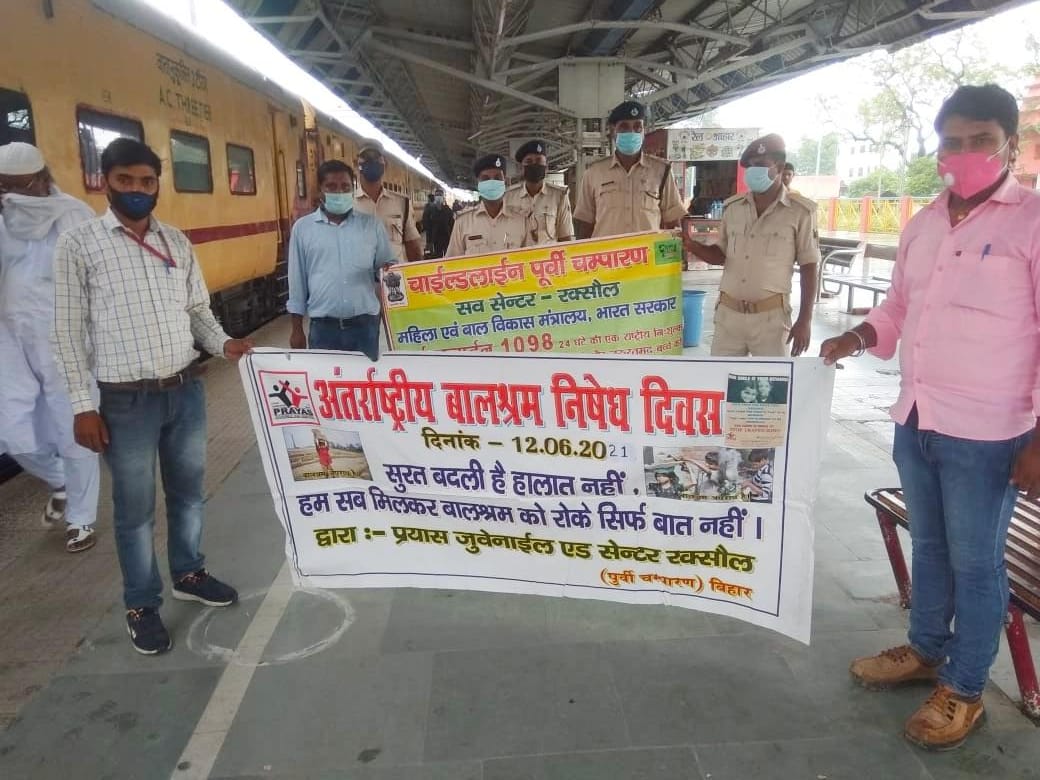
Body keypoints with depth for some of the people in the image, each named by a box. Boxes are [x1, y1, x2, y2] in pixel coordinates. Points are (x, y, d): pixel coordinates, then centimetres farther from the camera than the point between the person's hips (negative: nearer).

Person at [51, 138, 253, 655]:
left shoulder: (177, 242, 7)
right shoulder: (78, 244, -4)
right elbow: (69, 330, -5)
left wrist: (223, 344, -8)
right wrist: (82, 405, -8)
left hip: (187, 389, 4)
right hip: (127, 400, -4)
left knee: (188, 490, 18)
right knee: (135, 507, 8)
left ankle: (188, 574, 38)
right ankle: (142, 605, 25)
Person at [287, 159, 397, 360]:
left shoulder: (372, 224, 5)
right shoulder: (302, 227, 4)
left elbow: (389, 264, 10)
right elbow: (297, 279, 7)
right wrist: (297, 328, 6)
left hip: (365, 323, 1)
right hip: (323, 326, 0)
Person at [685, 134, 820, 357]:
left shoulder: (800, 211, -4)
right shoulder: (732, 207, 8)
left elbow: (808, 268, -2)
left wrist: (805, 320, -6)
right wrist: (691, 245, -4)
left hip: (770, 316, -3)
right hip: (728, 313, 4)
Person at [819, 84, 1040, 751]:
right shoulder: (922, 224, 9)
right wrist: (858, 337, 0)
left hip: (986, 433, -6)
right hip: (915, 420, 6)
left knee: (975, 563, 8)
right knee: (929, 546, 21)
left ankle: (964, 690, 26)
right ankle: (925, 650, 40)